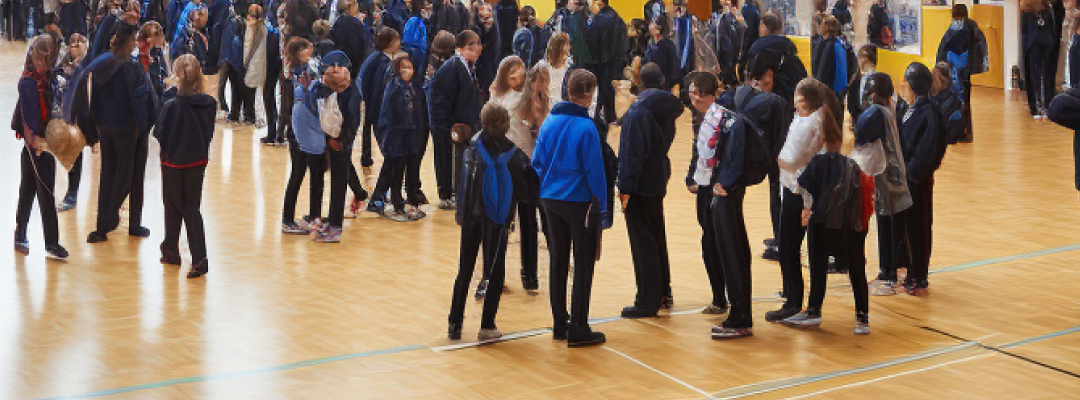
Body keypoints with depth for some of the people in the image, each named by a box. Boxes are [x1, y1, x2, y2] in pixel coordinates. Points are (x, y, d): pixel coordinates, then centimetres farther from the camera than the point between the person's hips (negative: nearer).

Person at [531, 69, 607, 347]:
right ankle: (578, 329, 3)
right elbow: (594, 170, -15)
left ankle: (559, 324, 21)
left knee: (558, 262, 14)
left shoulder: (549, 122, 2)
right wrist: (601, 206, -7)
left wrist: (545, 190, 15)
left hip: (550, 199, 6)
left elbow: (537, 161, 6)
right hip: (579, 201, -6)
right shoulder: (586, 128, -17)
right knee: (584, 265, 2)